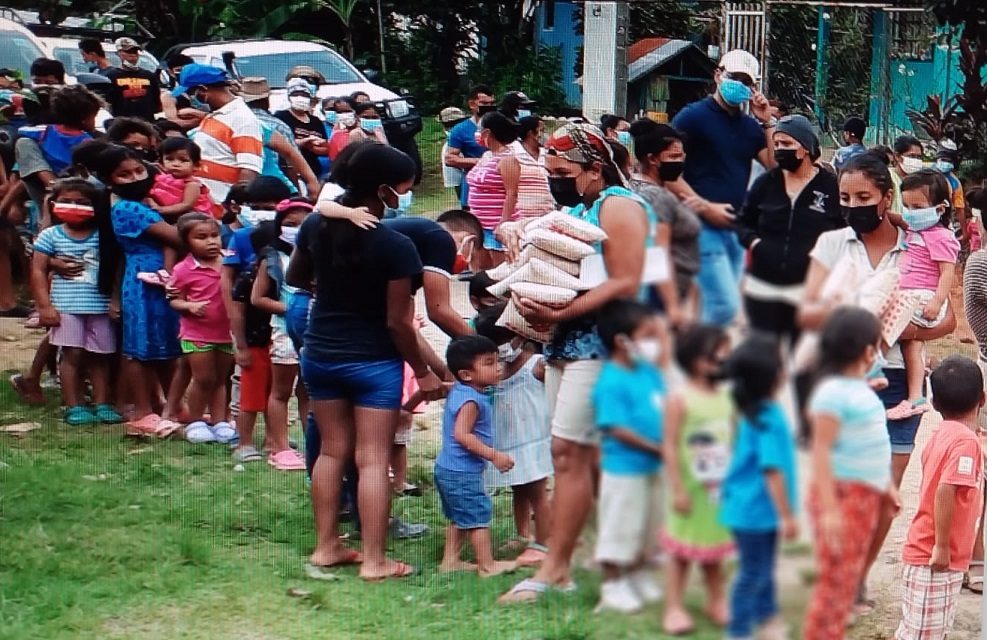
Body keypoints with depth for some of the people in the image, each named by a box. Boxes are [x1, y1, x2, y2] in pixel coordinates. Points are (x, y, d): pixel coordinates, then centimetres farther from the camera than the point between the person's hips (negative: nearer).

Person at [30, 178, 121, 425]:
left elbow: (115, 269, 8)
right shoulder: (50, 236, 3)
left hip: (100, 307, 2)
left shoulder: (103, 237, 6)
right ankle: (74, 407, 2)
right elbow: (38, 271, 0)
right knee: (72, 354, -3)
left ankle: (102, 404, 12)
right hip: (66, 306, -2)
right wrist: (45, 306, -7)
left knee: (99, 356, 6)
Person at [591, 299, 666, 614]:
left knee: (648, 527, 21)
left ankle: (640, 576, 37)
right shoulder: (611, 383, -21)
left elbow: (663, 408, 15)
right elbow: (618, 429, -23)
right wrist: (657, 448, -21)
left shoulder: (649, 371, 5)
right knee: (619, 528, 4)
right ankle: (613, 585, 17)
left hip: (652, 466, 9)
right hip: (623, 468, -9)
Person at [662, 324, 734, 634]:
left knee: (715, 546, 16)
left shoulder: (727, 398, 4)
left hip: (722, 488, 5)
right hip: (691, 487, -5)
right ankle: (674, 607, 12)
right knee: (682, 549, 4)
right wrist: (677, 488, -15)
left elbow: (734, 441, 11)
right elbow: (671, 446, -13)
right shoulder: (679, 399, -12)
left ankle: (716, 602, 27)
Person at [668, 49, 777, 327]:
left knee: (708, 306, 10)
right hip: (704, 227, -7)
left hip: (737, 227, 7)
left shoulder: (749, 126, 15)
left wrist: (767, 122, 1)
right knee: (726, 306, -16)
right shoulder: (694, 116, -3)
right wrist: (705, 207, -15)